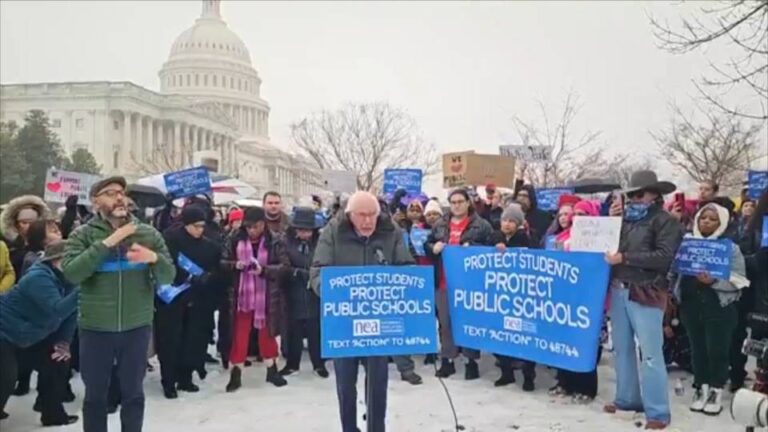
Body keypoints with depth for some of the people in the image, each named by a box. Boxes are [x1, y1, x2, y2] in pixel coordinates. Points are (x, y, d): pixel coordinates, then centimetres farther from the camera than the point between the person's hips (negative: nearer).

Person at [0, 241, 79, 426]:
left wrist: (64, 342, -7)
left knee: (58, 363, 5)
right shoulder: (39, 278, -31)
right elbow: (57, 310, -45)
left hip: (29, 334, 9)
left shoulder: (65, 280, -6)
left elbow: (70, 311, 0)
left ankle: (53, 414, 18)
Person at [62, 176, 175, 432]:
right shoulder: (83, 235, -1)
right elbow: (71, 273, -17)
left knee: (133, 393, 13)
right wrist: (107, 243, -21)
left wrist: (154, 257, -20)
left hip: (137, 327, 1)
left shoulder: (149, 234, 2)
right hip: (95, 329, -1)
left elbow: (168, 277, 0)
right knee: (95, 395, 13)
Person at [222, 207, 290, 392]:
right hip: (242, 294, 1)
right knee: (239, 333, 6)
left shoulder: (275, 241, -10)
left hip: (266, 296, -1)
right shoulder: (236, 239, -4)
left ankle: (272, 370, 29)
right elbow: (223, 262, 2)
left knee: (267, 332, 14)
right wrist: (235, 265, -19)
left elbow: (284, 266, -11)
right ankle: (236, 373, 17)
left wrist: (263, 270, -26)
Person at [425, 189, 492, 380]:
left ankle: (472, 361, 16)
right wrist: (433, 247, -5)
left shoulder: (481, 225, 0)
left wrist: (473, 248, -19)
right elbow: (427, 245, 16)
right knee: (445, 322, 9)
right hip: (444, 282, 4)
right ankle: (447, 360, 19)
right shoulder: (440, 225, 12)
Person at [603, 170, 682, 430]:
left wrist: (625, 257, -17)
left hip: (646, 294, -6)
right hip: (619, 290, 6)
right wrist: (612, 219, 4)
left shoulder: (665, 221, -2)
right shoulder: (626, 218, 15)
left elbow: (664, 256, -14)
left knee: (650, 353, -6)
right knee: (622, 348, 13)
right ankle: (627, 399, 25)